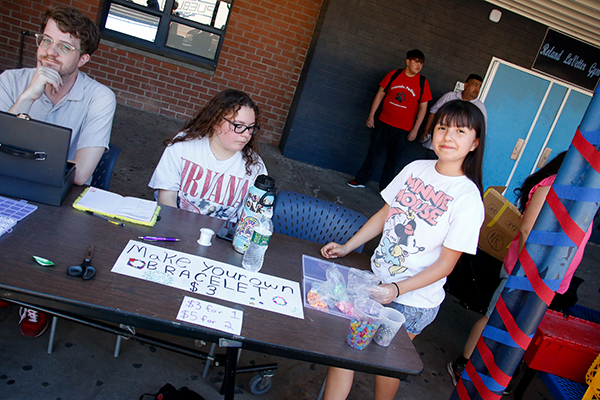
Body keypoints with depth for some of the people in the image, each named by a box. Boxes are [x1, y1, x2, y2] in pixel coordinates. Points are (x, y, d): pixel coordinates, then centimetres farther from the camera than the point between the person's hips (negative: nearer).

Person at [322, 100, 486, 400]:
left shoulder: (468, 199, -15)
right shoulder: (416, 169, -1)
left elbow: (445, 264, -13)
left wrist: (395, 290, -21)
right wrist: (346, 247, 3)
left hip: (413, 301, -4)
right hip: (376, 280, 4)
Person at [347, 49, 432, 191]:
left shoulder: (422, 83, -3)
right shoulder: (393, 75, 0)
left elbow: (423, 107, -1)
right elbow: (380, 94, 6)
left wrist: (415, 129, -5)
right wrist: (371, 115, 2)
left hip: (403, 128, -1)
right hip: (383, 122, 1)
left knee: (392, 158, 7)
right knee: (373, 152, 8)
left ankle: (385, 188, 19)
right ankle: (361, 180, 22)